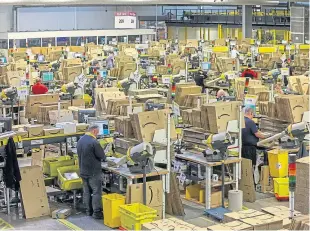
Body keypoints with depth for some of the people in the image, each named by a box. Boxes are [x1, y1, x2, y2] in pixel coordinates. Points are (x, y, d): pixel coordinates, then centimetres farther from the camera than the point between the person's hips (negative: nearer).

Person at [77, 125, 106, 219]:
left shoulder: (80, 141, 6)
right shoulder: (94, 142, -22)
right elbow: (102, 157, -17)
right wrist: (103, 158, 6)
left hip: (83, 171, 8)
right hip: (93, 172, -8)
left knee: (86, 192, 15)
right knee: (97, 192, 0)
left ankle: (88, 211, 24)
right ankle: (96, 212, 2)